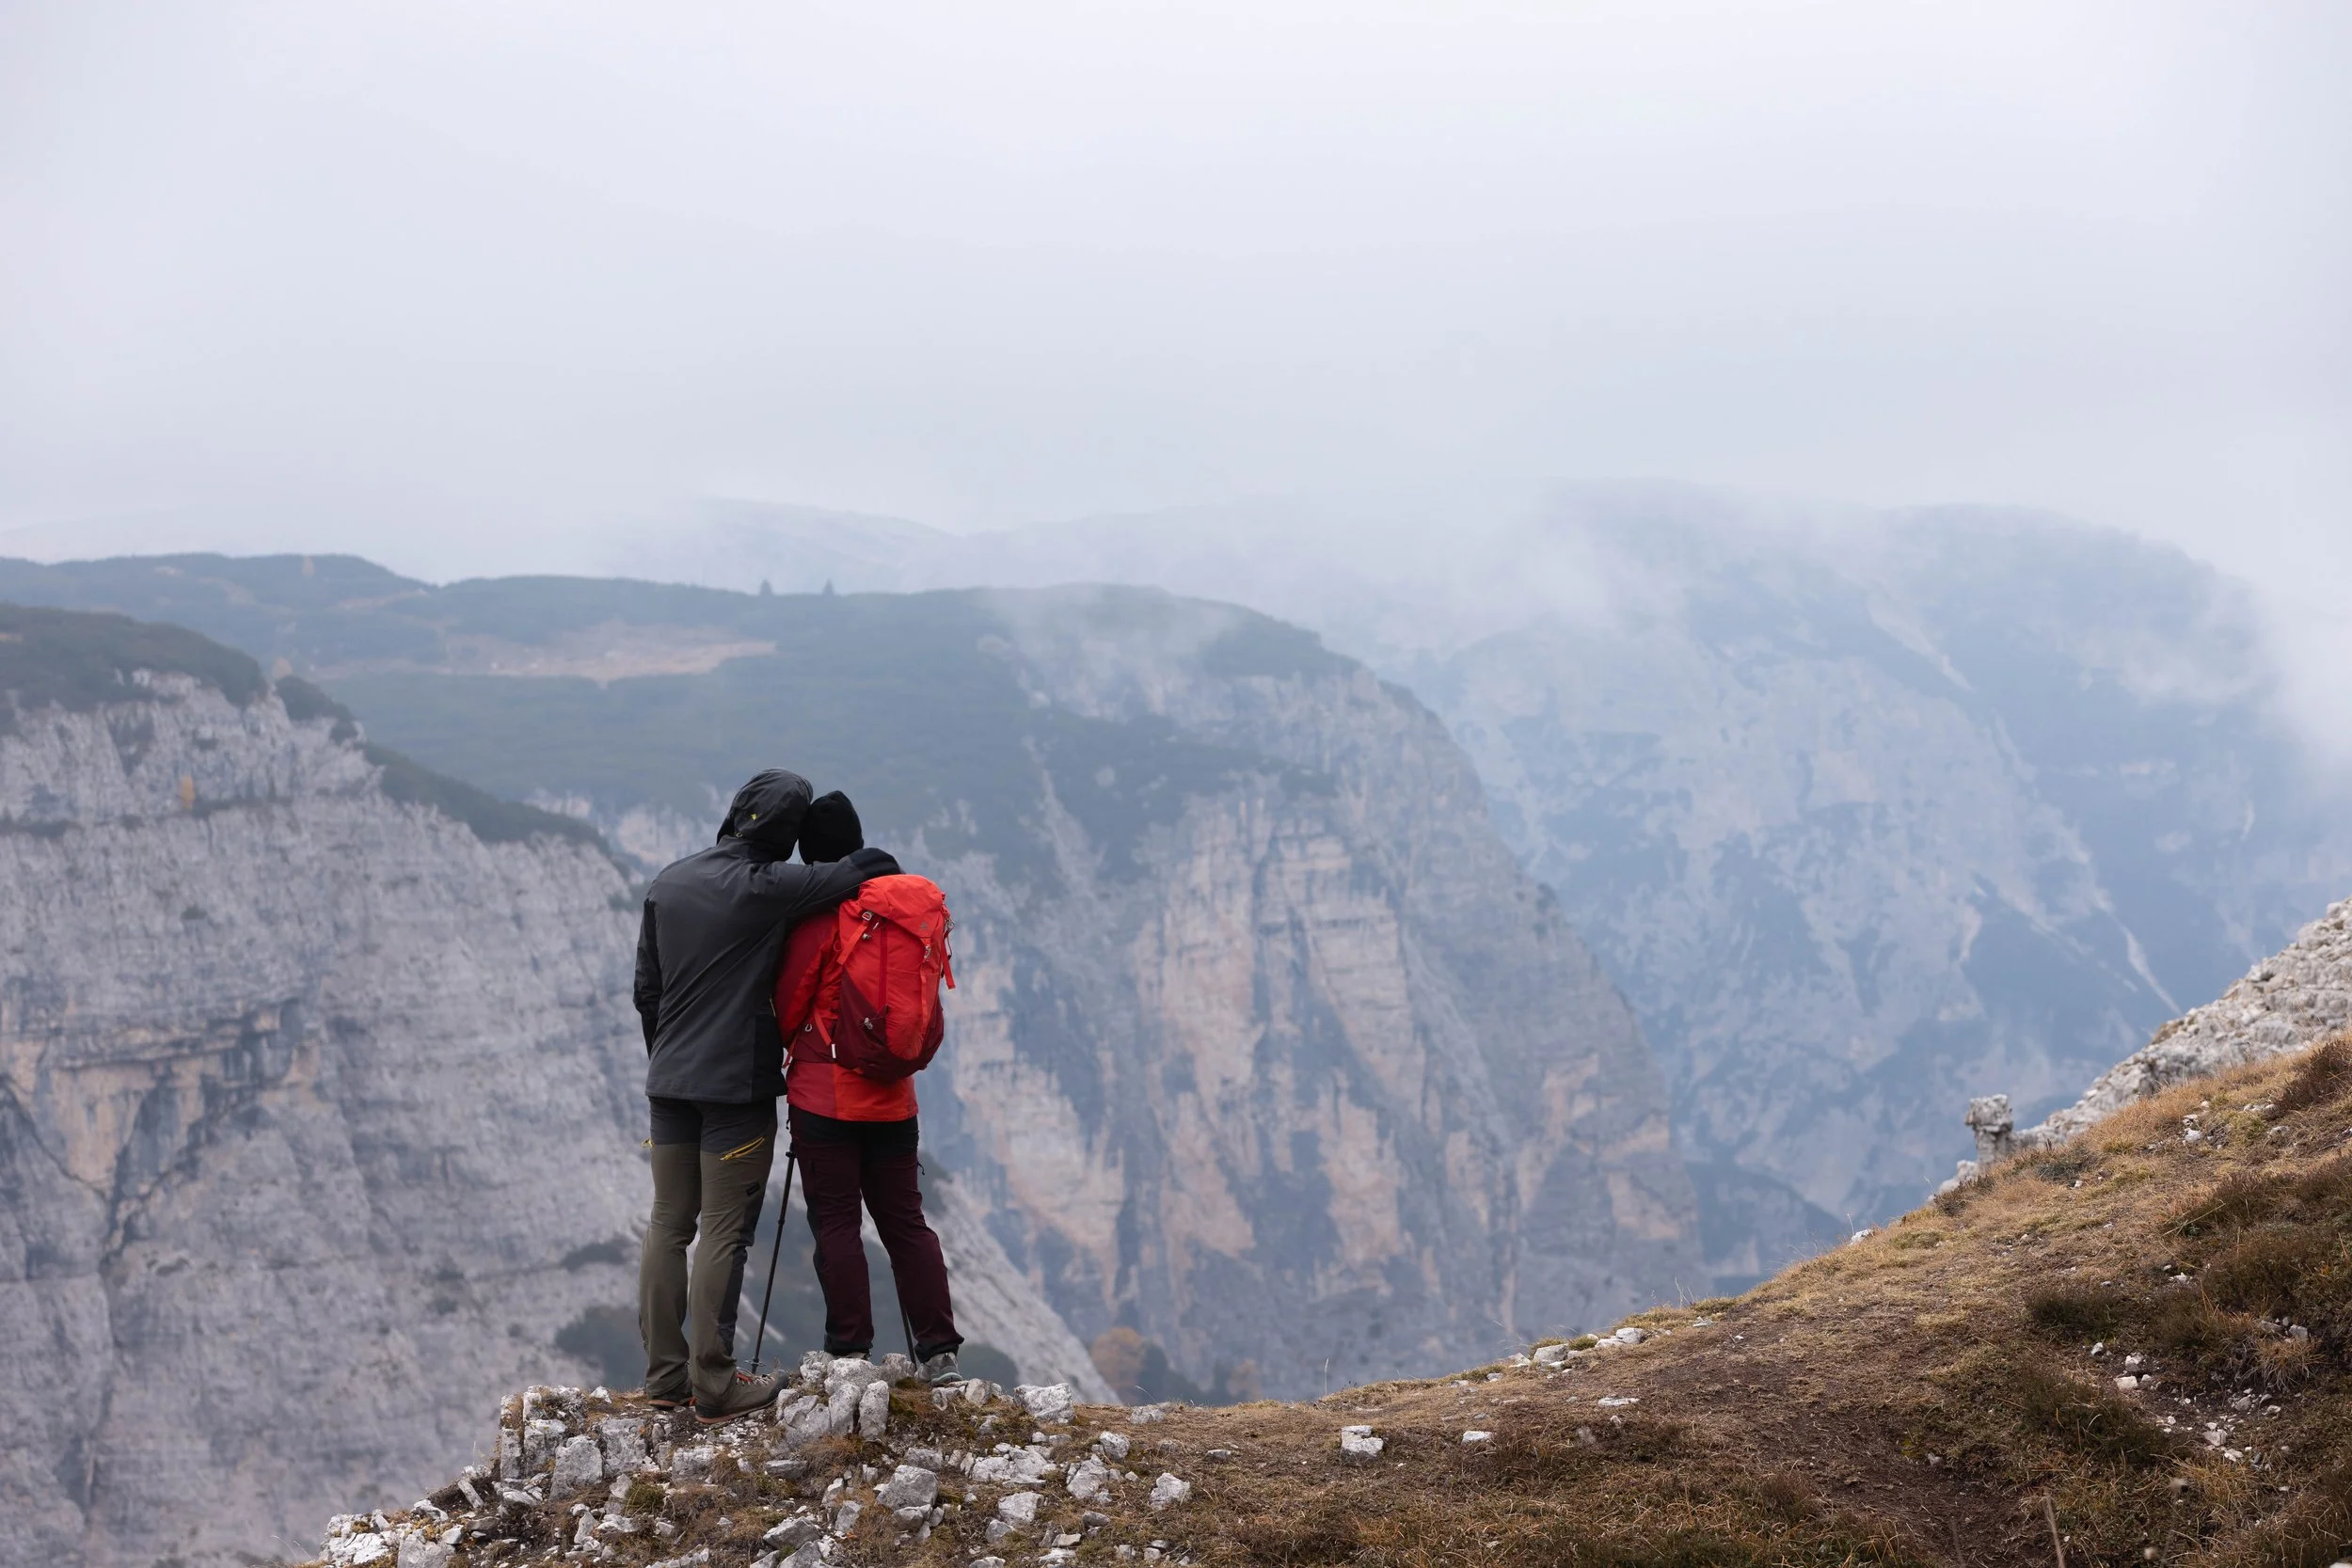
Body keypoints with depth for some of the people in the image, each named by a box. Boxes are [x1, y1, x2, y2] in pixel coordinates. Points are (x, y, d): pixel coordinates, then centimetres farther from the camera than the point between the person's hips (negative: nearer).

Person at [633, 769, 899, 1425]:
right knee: (724, 1233, -2)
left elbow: (647, 988, 13)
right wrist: (881, 872, 10)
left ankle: (664, 1376, 15)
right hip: (738, 1085, -6)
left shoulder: (669, 882, 6)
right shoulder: (768, 888, -15)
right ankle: (714, 1387, 0)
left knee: (668, 1224, 11)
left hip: (670, 1082, 7)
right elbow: (869, 867, -14)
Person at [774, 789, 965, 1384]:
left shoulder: (816, 914, -12)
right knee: (905, 1222, 11)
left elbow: (788, 1000, -7)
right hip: (892, 1096, 6)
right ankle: (939, 1352, 9)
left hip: (826, 1095, -6)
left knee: (836, 1224, 1)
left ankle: (850, 1352, 1)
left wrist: (785, 1052, 12)